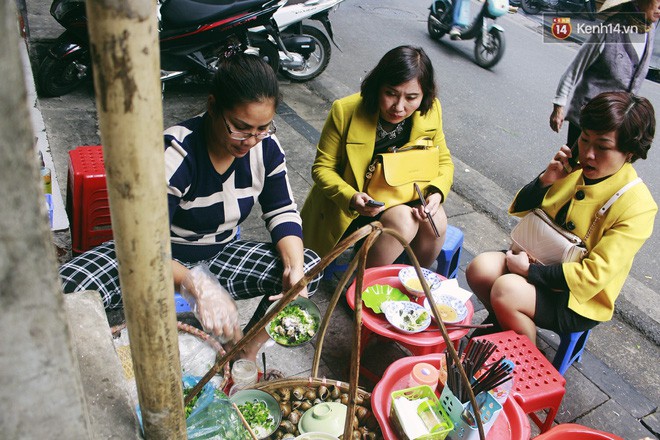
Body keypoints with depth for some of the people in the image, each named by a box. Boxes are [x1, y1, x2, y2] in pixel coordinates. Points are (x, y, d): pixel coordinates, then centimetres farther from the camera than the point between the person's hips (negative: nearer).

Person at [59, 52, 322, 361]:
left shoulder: (266, 147, -12)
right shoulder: (174, 154, -29)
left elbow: (282, 212, -4)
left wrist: (296, 267, -24)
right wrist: (198, 286, -48)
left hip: (220, 256, 5)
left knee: (310, 266, -17)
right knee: (67, 289, -31)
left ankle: (246, 356, -5)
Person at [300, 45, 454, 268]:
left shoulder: (431, 111, -11)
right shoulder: (345, 111, -22)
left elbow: (443, 161, 3)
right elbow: (322, 167, -14)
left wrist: (437, 192, -20)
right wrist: (350, 197, -33)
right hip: (350, 206, -4)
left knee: (436, 220, -24)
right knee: (403, 221, -30)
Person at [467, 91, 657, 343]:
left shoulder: (637, 206, -19)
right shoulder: (574, 168, -3)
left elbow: (593, 276, -22)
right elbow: (520, 209, 3)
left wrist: (530, 270, -19)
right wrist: (546, 179, -15)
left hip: (579, 301, -5)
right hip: (540, 260, 5)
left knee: (507, 289, -28)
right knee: (480, 269, -19)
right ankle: (502, 318, 11)